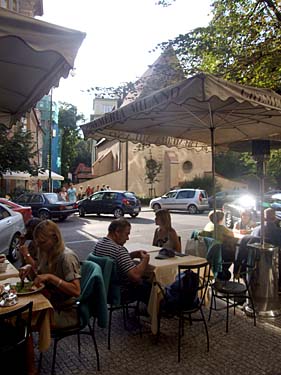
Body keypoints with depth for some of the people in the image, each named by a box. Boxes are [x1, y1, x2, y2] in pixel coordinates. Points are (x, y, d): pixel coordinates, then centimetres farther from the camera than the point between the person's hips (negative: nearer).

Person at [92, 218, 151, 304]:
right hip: (119, 293, -9)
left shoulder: (98, 243, -1)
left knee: (144, 281, 23)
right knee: (149, 287, 9)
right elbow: (136, 276, -34)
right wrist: (145, 260, -17)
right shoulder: (118, 250, -30)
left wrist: (135, 254, 3)